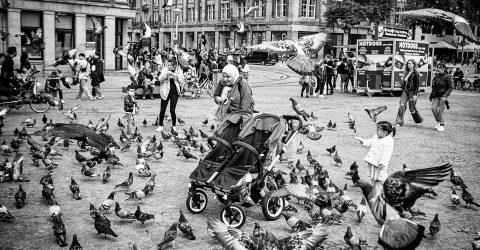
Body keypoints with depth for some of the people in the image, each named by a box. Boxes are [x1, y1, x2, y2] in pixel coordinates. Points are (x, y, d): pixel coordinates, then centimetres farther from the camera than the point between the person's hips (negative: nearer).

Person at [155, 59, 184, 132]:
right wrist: (166, 74, -21)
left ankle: (174, 126, 14)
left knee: (172, 110, -3)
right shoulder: (165, 70, 0)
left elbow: (181, 81, -6)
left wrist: (174, 75, -17)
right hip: (165, 92, 1)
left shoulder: (178, 71, 1)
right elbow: (160, 79, -8)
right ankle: (161, 126, 15)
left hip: (174, 93, -1)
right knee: (162, 110, 2)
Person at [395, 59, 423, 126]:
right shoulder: (406, 73, 12)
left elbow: (417, 85, -10)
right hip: (405, 90, 6)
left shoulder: (415, 74, -8)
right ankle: (399, 122, -6)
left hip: (412, 91, -6)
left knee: (412, 108, 1)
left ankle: (419, 120, 24)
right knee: (402, 106, -6)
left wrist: (415, 94, -15)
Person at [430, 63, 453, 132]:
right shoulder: (436, 77, 11)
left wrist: (445, 96, -21)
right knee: (433, 108, -9)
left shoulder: (447, 77, -8)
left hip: (443, 95, -5)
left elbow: (450, 87, -10)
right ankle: (438, 122, 10)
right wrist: (431, 95, 21)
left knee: (441, 110, -7)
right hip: (436, 95, 5)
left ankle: (442, 126, 3)